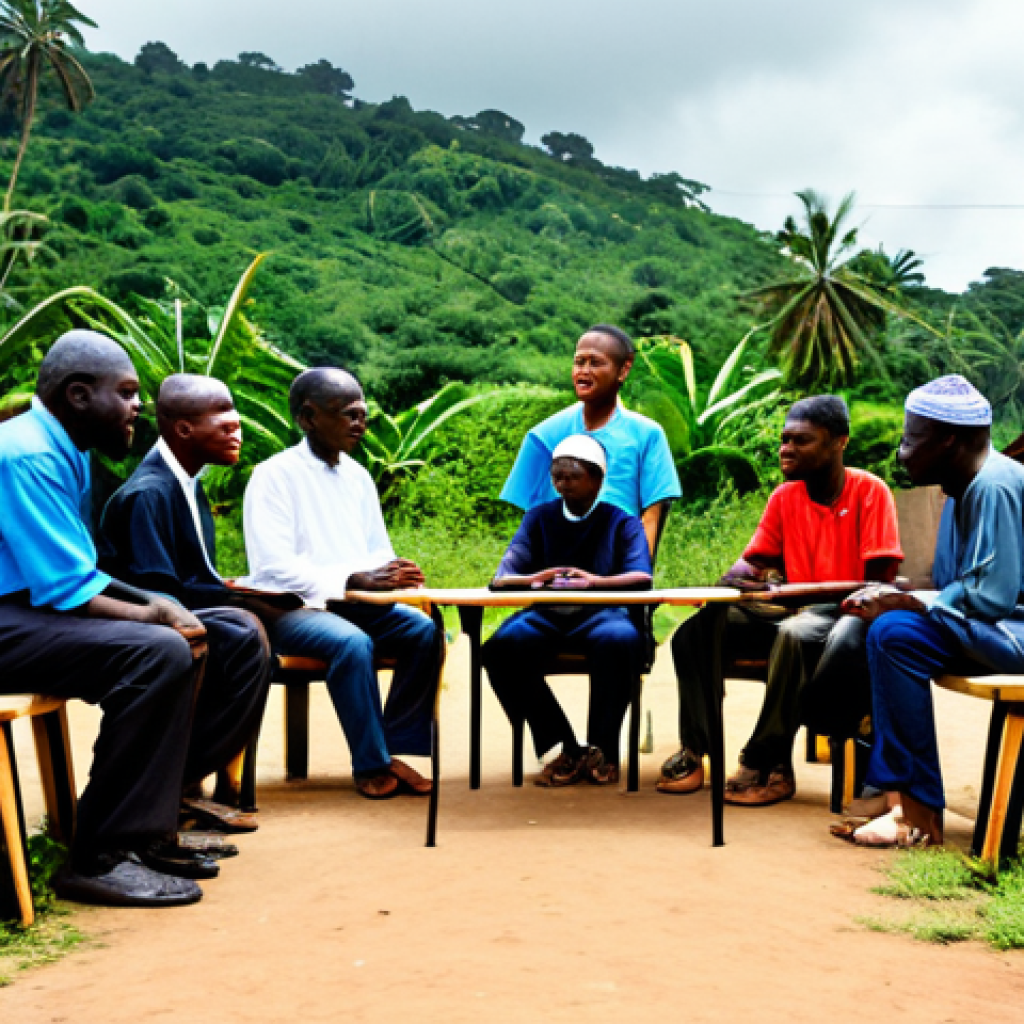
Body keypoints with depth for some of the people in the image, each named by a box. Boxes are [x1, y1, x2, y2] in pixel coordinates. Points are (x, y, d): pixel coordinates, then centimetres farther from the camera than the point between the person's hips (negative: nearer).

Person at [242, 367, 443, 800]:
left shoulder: (358, 476, 11)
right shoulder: (274, 476, -10)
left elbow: (379, 553, 13)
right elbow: (275, 569, -19)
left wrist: (393, 574, -12)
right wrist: (356, 579, -28)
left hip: (352, 601, 6)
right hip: (291, 606, -6)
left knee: (425, 630, -17)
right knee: (353, 643, -33)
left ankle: (395, 748, -9)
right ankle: (370, 764, -17)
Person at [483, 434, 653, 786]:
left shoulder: (622, 522, 12)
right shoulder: (539, 517, 17)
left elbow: (642, 578, -6)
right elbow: (501, 578, 5)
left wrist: (596, 581, -27)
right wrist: (534, 578, -20)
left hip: (602, 614, -2)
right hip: (546, 615, 2)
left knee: (618, 640, -37)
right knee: (501, 648, -29)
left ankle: (602, 749, -17)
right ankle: (567, 749, -19)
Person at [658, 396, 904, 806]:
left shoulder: (870, 491, -8)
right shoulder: (784, 497, 8)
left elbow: (879, 583, -14)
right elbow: (754, 560, 10)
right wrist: (736, 577, -16)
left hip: (847, 616, -6)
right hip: (796, 613, 6)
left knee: (795, 632, -38)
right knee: (696, 630, -11)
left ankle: (768, 765, -26)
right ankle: (693, 751, -10)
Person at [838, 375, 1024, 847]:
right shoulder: (965, 487, 13)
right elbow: (957, 587, 16)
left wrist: (903, 601, -17)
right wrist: (892, 596, 1)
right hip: (983, 626, 11)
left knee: (895, 632, -26)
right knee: (879, 624, 1)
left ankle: (919, 809, -18)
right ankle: (893, 789, -5)